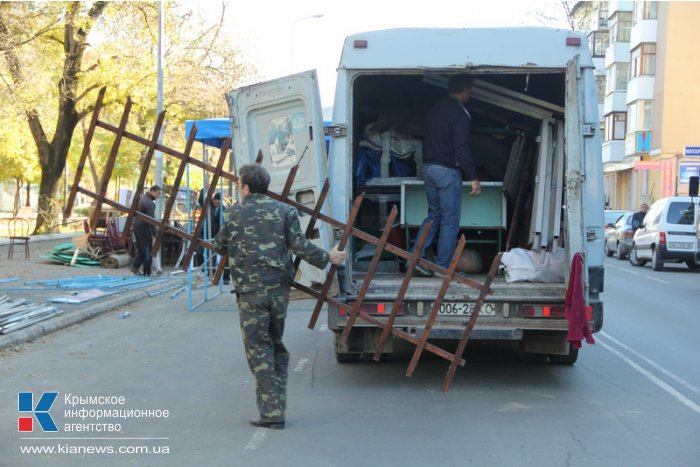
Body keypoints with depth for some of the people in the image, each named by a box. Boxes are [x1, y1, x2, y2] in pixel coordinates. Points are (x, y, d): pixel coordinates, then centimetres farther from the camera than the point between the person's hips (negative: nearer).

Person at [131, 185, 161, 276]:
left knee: (140, 249, 15)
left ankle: (135, 266, 5)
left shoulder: (142, 198, 12)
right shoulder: (149, 202, -19)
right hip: (144, 228, -9)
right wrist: (155, 234, -20)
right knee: (147, 250, -2)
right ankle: (147, 272, 2)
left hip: (137, 226, 9)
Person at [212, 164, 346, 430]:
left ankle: (271, 413, -2)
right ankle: (277, 407, 19)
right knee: (276, 345, 17)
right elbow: (298, 244, -6)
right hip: (280, 288, 3)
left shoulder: (232, 214, 0)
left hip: (250, 291, -3)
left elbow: (220, 248, 13)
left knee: (258, 350, 2)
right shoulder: (283, 210, 3)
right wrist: (326, 258, 7)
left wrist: (215, 244, 37)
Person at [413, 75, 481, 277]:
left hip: (428, 167, 8)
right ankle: (442, 267, 3)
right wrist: (473, 178, -19)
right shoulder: (460, 113, -14)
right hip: (448, 171, -8)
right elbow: (462, 148, -20)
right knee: (450, 222, 0)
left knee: (434, 215, 17)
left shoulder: (435, 109, 13)